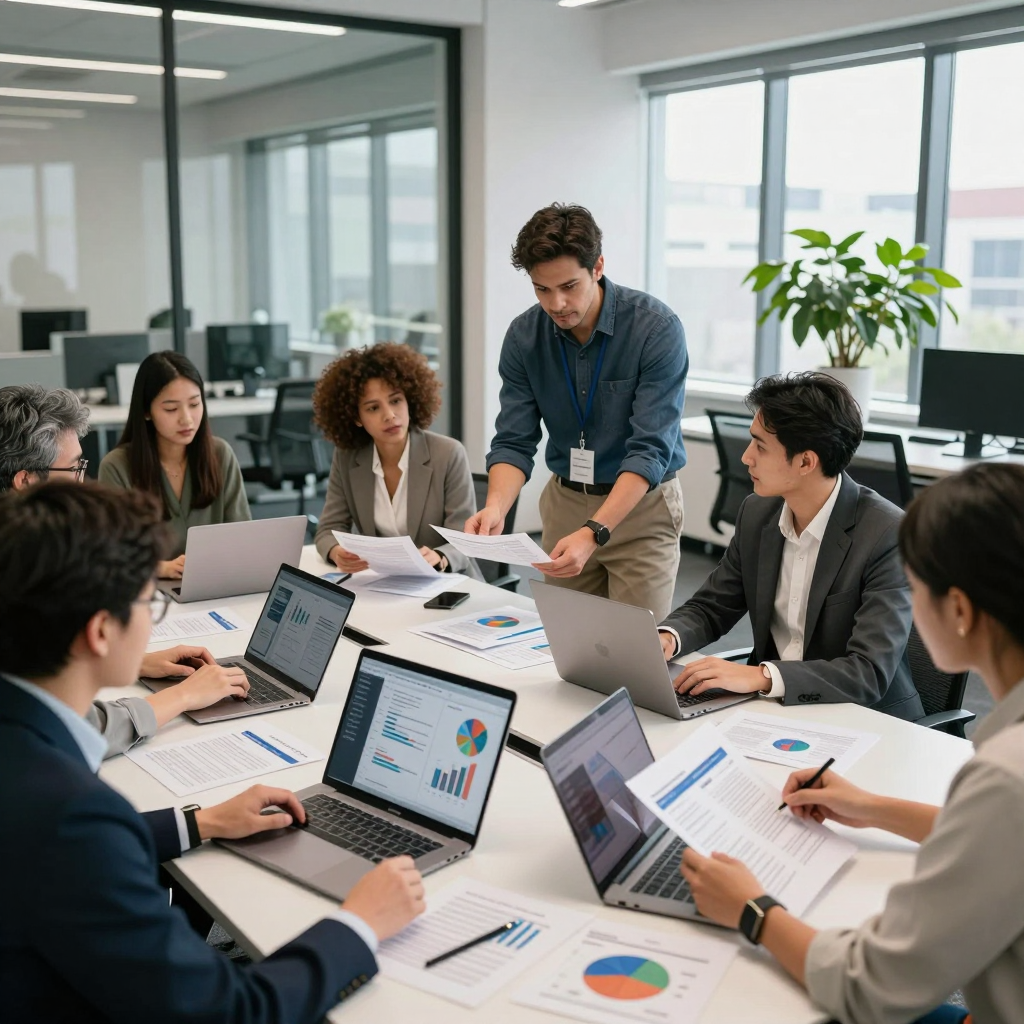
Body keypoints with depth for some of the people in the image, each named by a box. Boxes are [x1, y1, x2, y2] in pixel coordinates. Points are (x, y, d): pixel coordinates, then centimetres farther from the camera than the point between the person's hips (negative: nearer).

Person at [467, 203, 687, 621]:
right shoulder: (524, 335, -7)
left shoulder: (657, 328, -19)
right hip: (564, 502, 4)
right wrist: (495, 508, -27)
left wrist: (593, 533, -36)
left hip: (641, 504, -3)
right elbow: (514, 442, -6)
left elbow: (650, 449, -24)